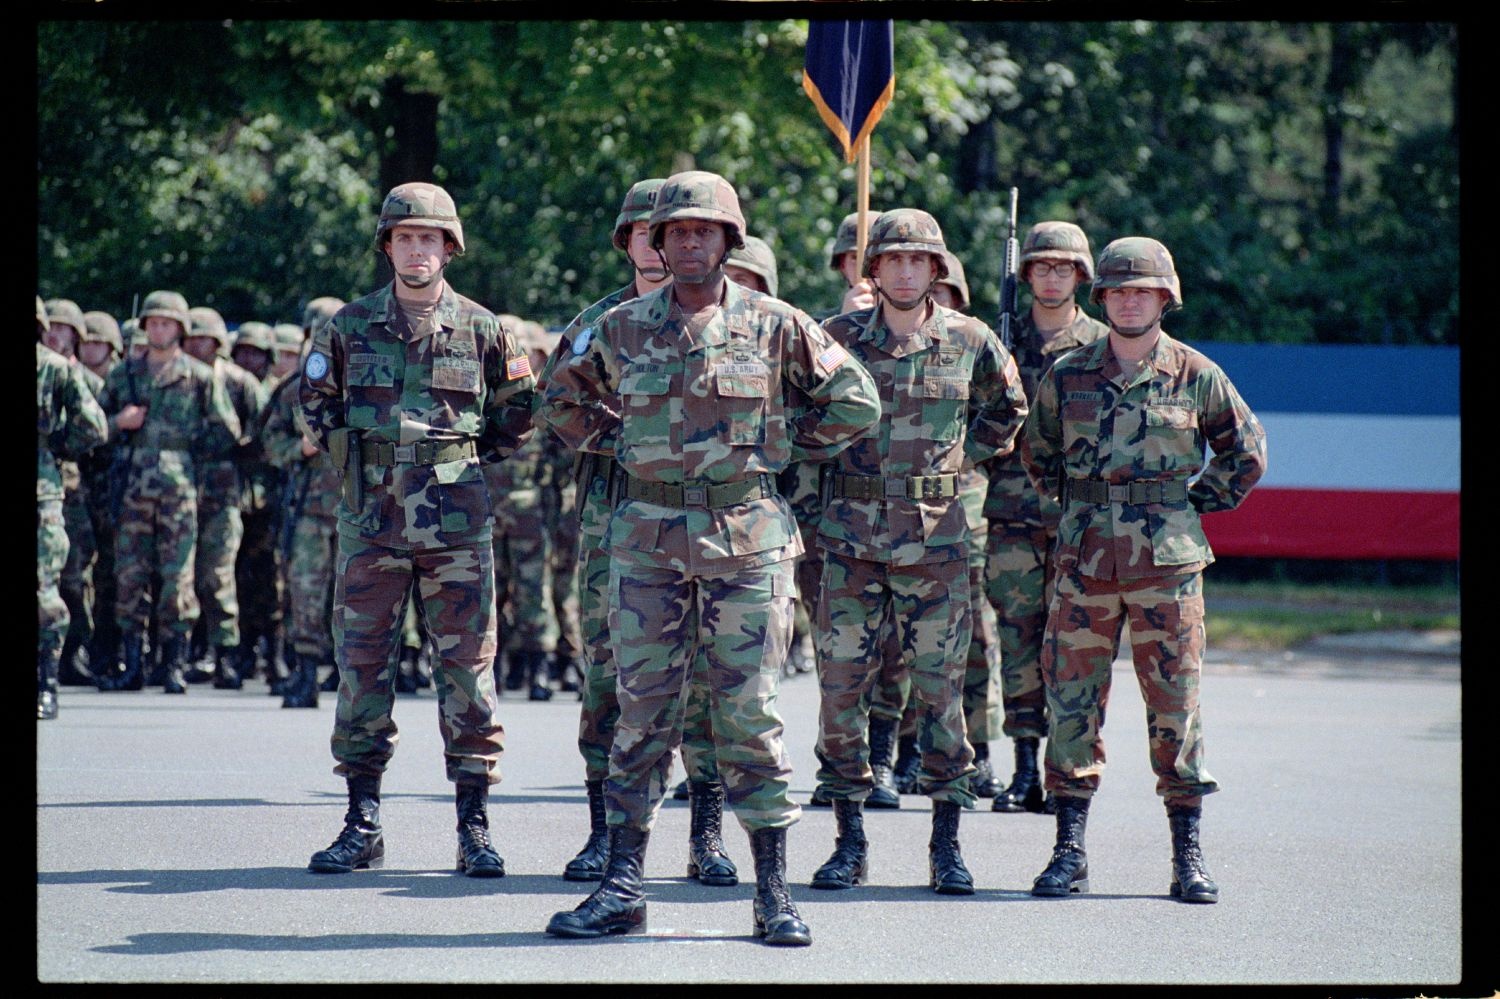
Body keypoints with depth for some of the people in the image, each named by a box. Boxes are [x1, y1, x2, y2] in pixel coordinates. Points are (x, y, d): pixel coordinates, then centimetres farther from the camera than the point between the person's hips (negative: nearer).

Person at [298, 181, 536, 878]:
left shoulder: (481, 330, 4)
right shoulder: (349, 328, 5)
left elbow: (517, 417, 15)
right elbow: (314, 406, 17)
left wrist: (466, 463, 8)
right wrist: (355, 461, 9)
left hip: (457, 525, -1)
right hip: (370, 523, 1)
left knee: (467, 667, -2)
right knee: (361, 668, 2)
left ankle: (474, 827, 3)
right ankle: (361, 826, 10)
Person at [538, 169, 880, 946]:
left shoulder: (776, 326, 1)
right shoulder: (620, 329, 6)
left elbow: (855, 403, 8)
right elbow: (561, 400, 21)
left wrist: (786, 446, 6)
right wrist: (620, 441, 10)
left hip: (747, 535, -2)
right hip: (647, 536, 2)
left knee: (749, 713, 0)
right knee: (642, 710, 3)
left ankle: (773, 894, 4)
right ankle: (622, 887, 8)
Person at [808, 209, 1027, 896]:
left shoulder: (971, 342, 2)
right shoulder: (838, 338, 1)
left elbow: (1008, 411, 19)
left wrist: (960, 452, 11)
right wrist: (824, 475, 9)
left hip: (936, 540, 0)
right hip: (851, 536, 0)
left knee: (940, 688, 1)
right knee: (841, 685, -1)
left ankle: (946, 846, 8)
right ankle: (850, 843, 8)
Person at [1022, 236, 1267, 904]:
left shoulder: (1196, 376, 2)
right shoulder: (1068, 375, 5)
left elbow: (1246, 451, 14)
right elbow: (1038, 452, 21)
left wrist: (1198, 501, 9)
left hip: (1167, 560, -1)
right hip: (1084, 560, 1)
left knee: (1176, 704, 1)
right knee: (1072, 702, 0)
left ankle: (1188, 856, 7)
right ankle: (1069, 852, 7)